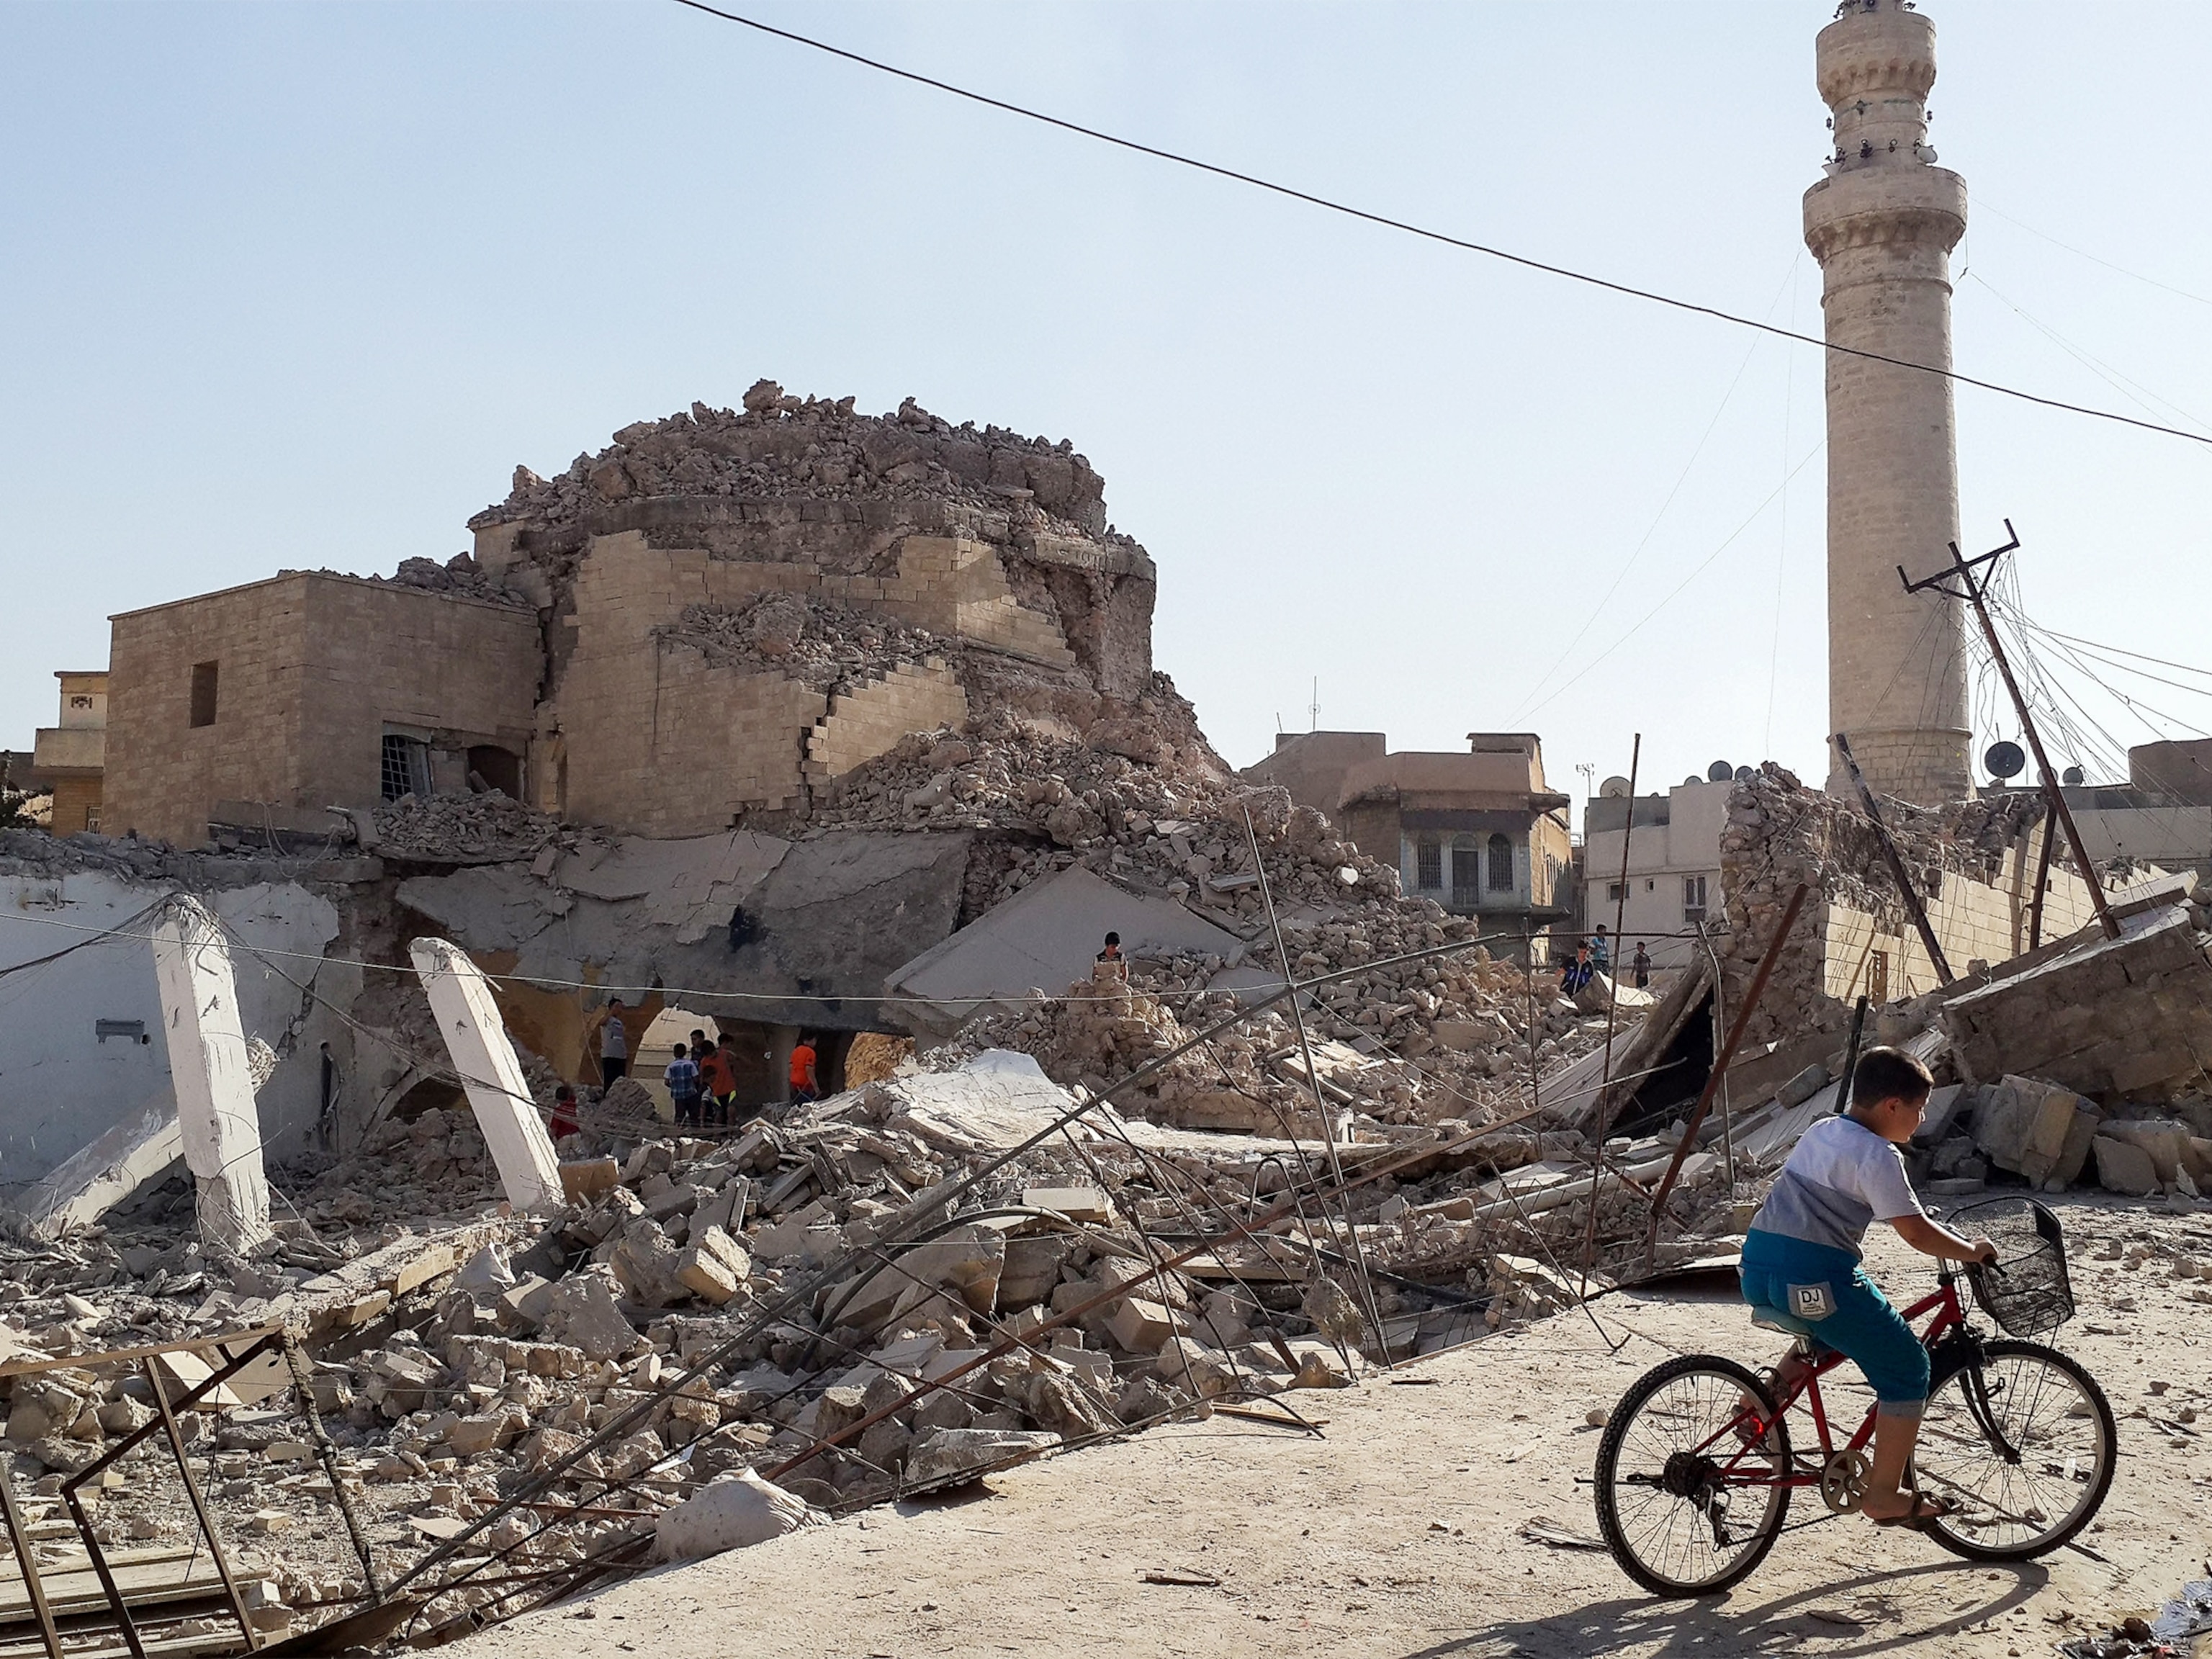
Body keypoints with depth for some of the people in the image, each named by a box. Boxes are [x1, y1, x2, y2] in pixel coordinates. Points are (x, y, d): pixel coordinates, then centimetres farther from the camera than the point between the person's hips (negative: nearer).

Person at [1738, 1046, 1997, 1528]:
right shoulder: (1878, 1155, -7)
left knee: (1840, 1324, 34)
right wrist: (1972, 1250, 6)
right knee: (1907, 1367, 7)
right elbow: (1916, 1233, -11)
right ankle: (1884, 1496, 10)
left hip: (1758, 1271, 8)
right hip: (1812, 1281, -8)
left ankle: (1770, 1391, 17)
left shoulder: (1820, 1132, 19)